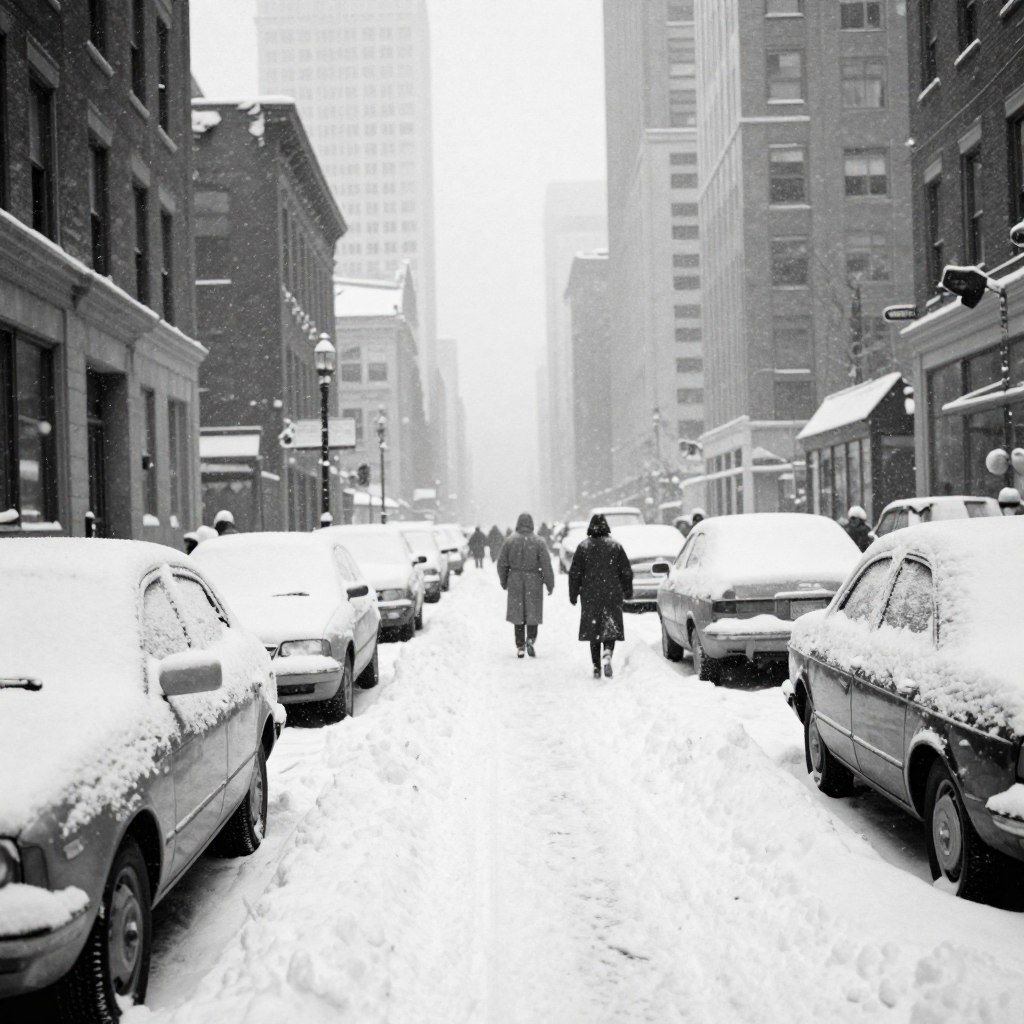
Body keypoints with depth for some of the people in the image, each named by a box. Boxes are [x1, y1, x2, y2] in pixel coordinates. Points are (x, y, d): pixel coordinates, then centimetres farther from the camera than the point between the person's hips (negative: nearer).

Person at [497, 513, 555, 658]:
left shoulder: (509, 541, -2)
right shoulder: (538, 542, -7)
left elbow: (502, 564, 2)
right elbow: (546, 565, -8)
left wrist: (504, 582, 17)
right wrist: (550, 584, 0)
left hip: (515, 582, 1)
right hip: (534, 581, -1)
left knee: (518, 613, 9)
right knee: (533, 613, 10)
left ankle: (520, 647, 7)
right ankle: (530, 639, -11)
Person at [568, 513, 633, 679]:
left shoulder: (583, 546, -2)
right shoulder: (615, 546, 0)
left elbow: (574, 573, -1)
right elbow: (626, 571, 3)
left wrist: (573, 594, 7)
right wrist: (627, 591, 16)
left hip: (590, 595, 0)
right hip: (612, 594, 0)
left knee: (593, 630, 8)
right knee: (611, 627, 7)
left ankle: (597, 667, 7)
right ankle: (607, 654, -21)